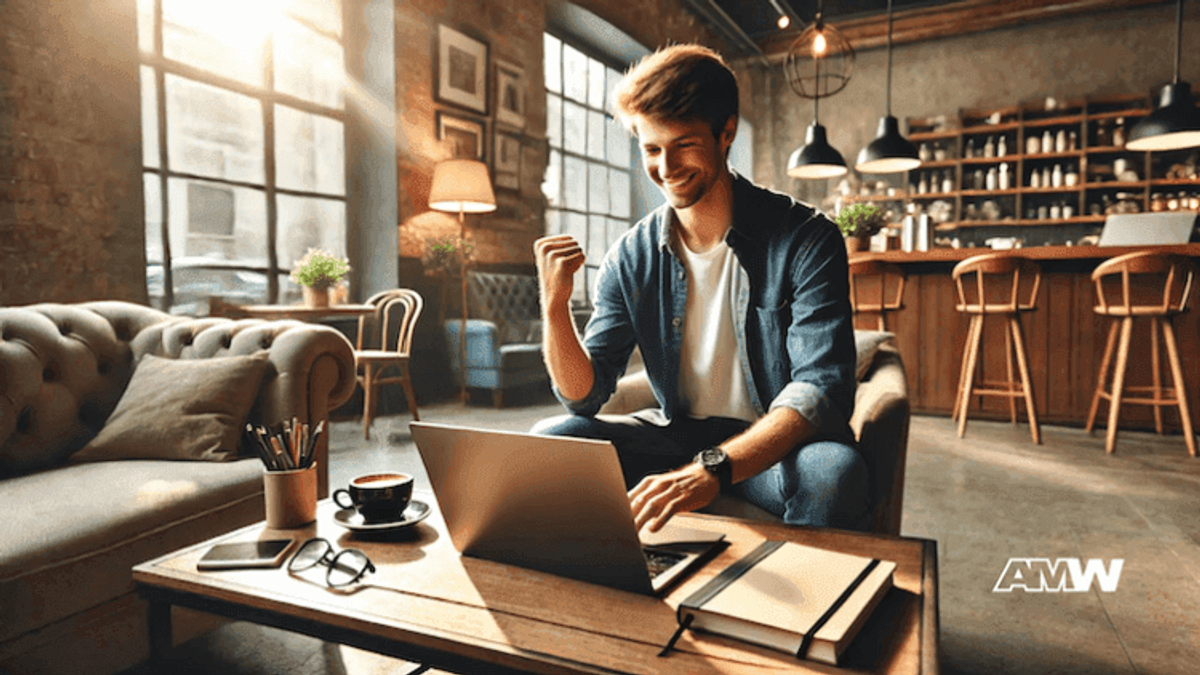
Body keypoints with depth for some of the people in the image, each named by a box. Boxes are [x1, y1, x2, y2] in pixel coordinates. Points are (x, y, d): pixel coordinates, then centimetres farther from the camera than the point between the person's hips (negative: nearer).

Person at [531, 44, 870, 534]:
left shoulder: (805, 239, -13)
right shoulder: (631, 258, -2)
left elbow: (823, 389, -23)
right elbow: (585, 396, -3)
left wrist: (715, 469, -38)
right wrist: (555, 306, -22)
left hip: (779, 443, -3)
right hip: (679, 435, 4)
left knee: (832, 472, -36)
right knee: (551, 441, -16)